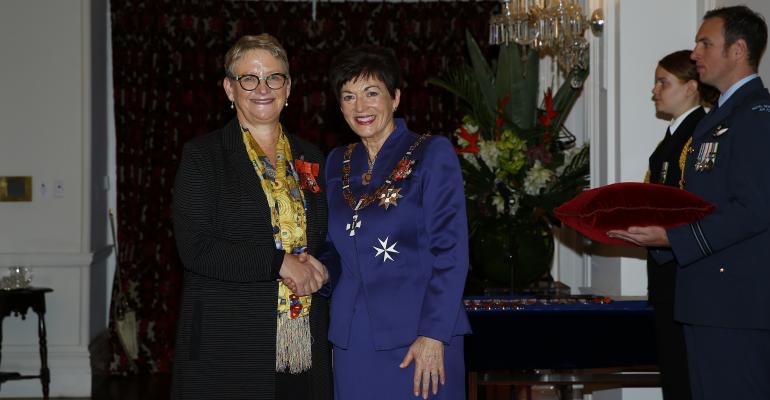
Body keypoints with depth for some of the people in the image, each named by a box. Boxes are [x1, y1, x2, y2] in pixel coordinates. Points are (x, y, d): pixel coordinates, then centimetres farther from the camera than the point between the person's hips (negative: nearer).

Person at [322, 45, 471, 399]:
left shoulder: (432, 153, -3)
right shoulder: (337, 163, 13)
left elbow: (450, 251, -9)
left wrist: (434, 334, -15)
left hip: (416, 335, -4)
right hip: (352, 340, 5)